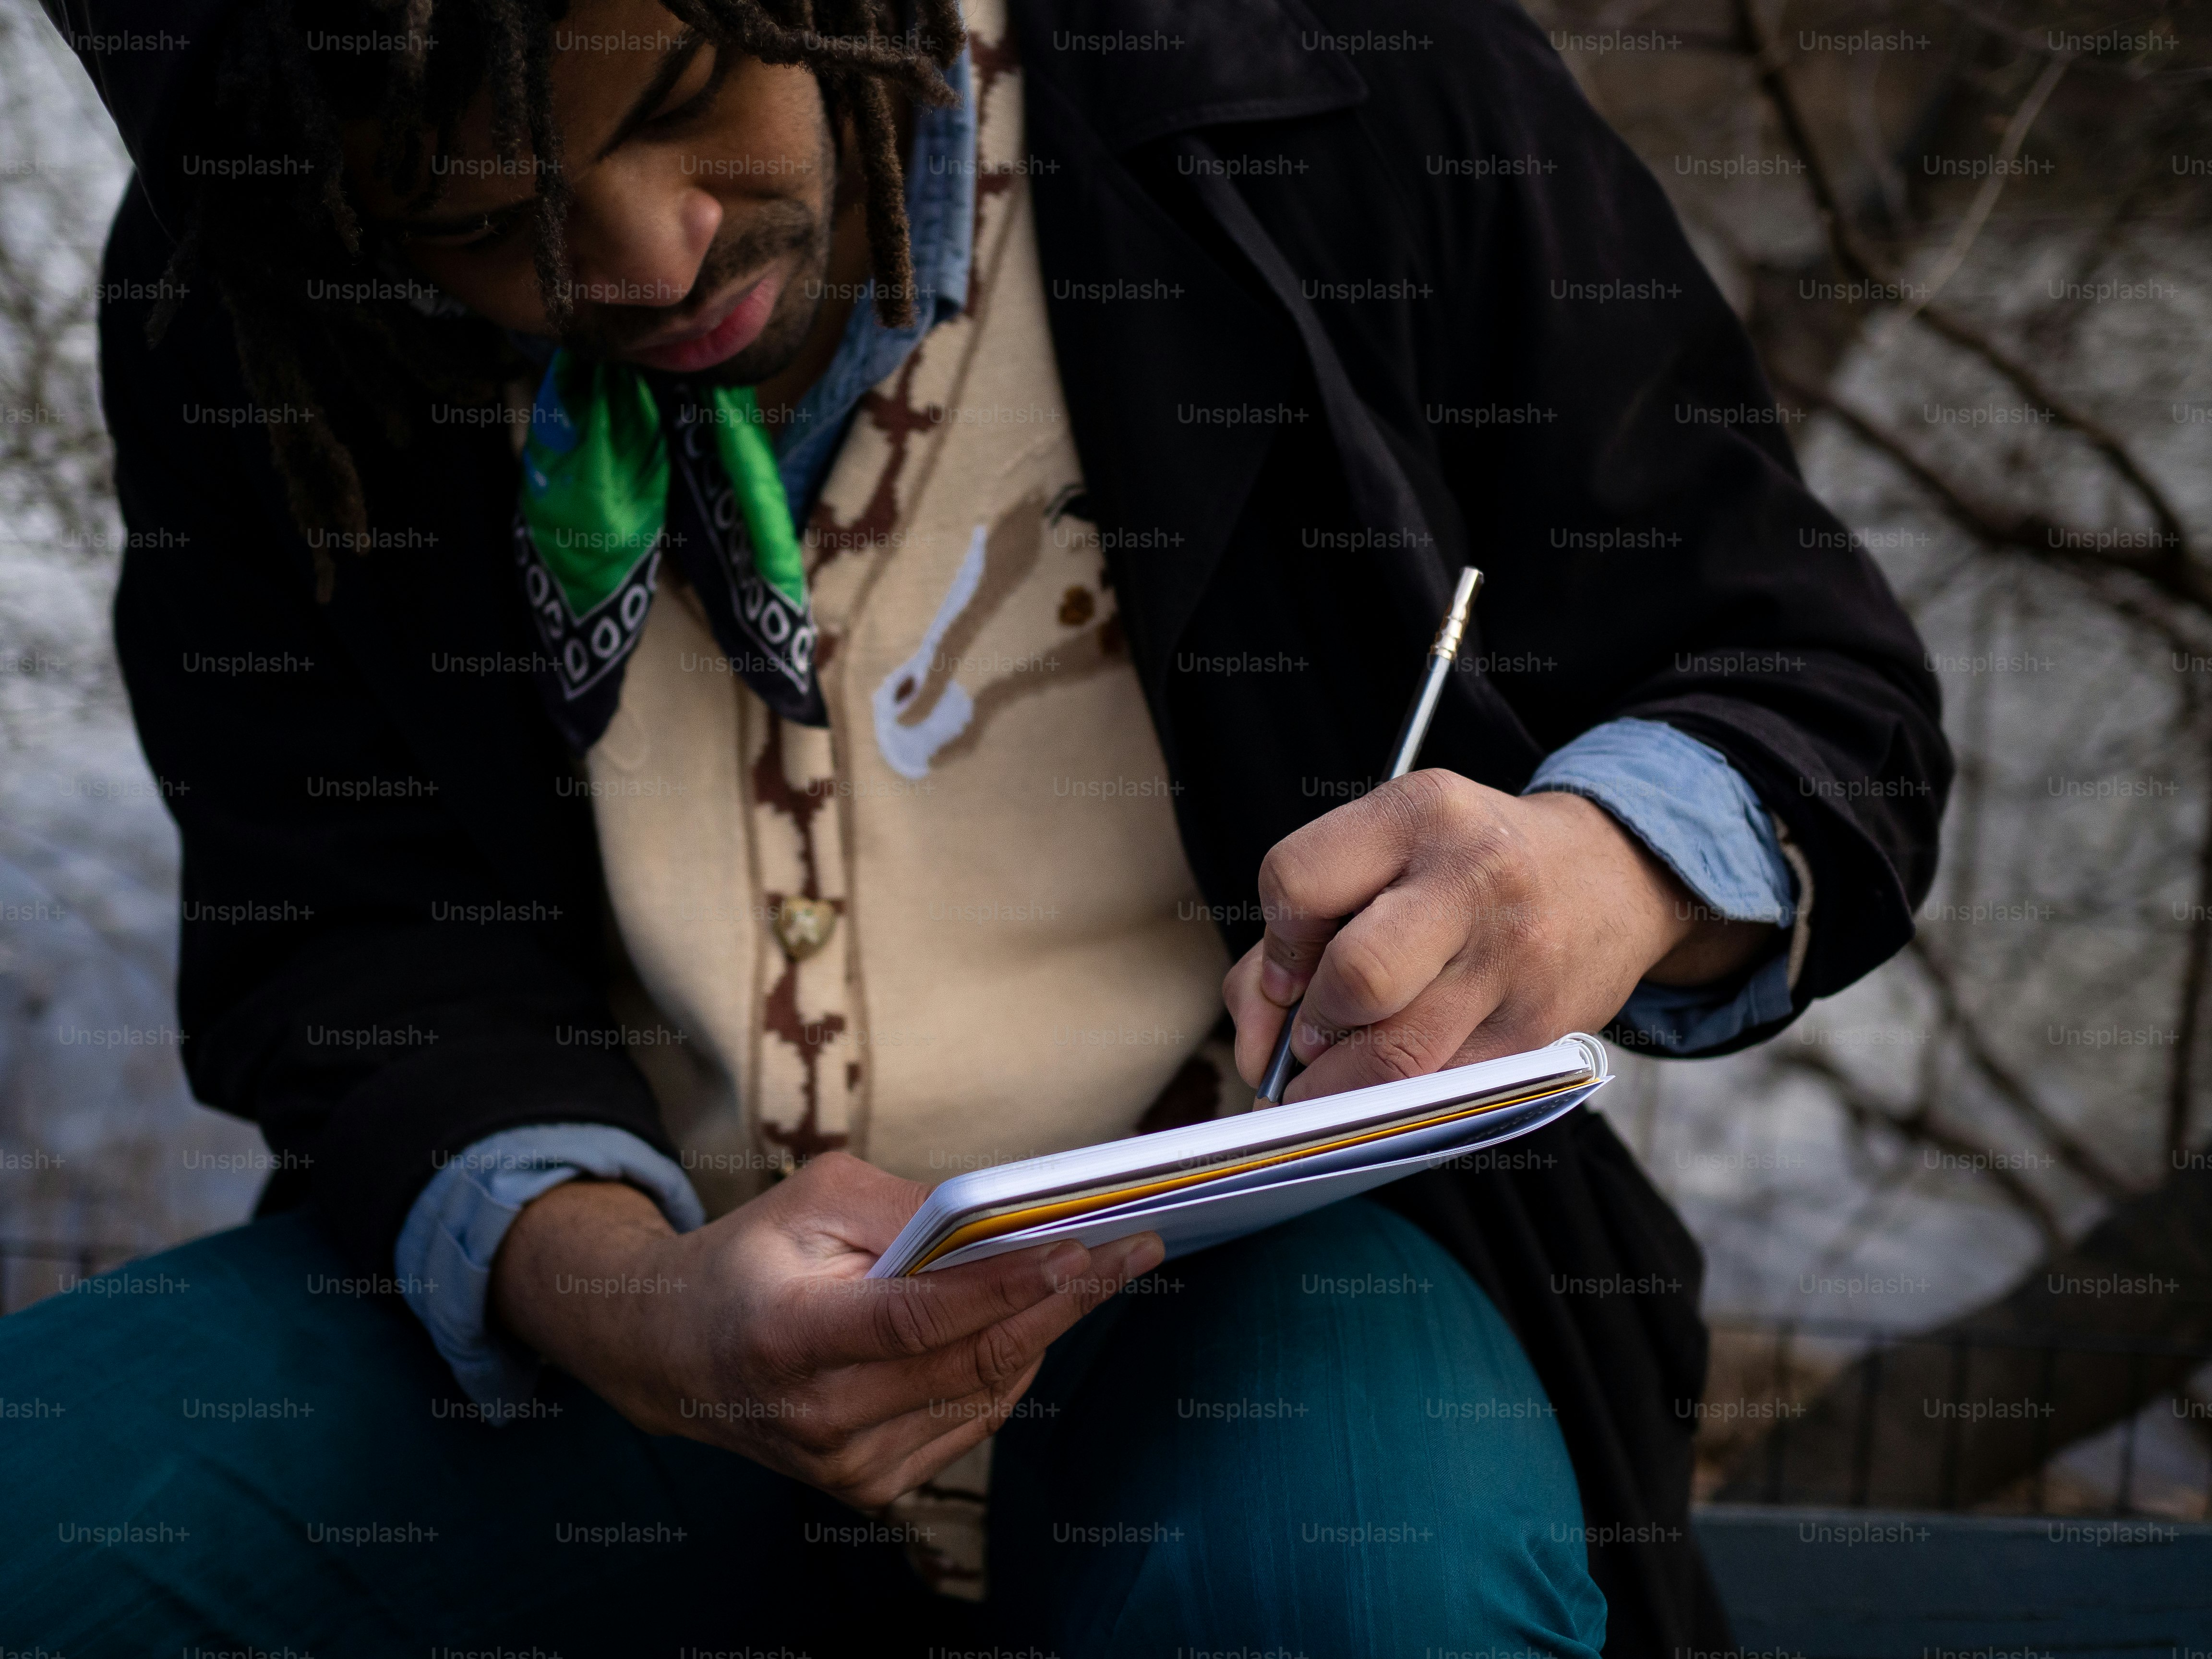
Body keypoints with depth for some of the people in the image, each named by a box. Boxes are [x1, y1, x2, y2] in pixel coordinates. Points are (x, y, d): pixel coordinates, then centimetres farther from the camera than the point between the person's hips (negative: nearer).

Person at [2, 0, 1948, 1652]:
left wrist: (1605, 871, -29)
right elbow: (351, 958, -3)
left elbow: (1824, 682, -4)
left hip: (1238, 1265, -1)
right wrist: (630, 1309, -26)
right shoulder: (237, 328, -5)